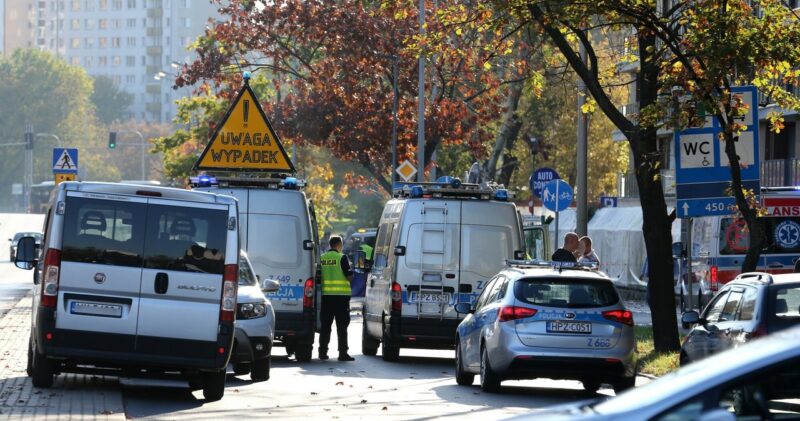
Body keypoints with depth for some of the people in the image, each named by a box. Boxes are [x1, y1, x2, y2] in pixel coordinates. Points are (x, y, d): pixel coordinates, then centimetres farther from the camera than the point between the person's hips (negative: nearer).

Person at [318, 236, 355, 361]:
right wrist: (350, 270, 10)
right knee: (342, 326, -1)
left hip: (325, 294, 4)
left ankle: (323, 352, 10)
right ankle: (343, 353, -4)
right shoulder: (341, 258, -9)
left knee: (325, 325, 10)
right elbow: (349, 276, -10)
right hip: (340, 295, -4)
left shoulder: (322, 258, 6)